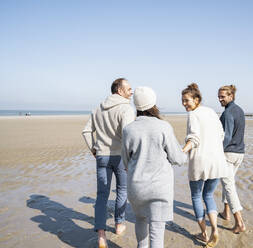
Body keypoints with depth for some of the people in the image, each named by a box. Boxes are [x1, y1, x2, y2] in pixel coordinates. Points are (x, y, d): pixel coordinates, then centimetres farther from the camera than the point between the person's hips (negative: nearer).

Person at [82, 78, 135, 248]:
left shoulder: (99, 109, 9)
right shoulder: (126, 109, -14)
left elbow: (87, 131, 12)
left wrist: (93, 149, 18)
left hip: (102, 156, 4)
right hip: (120, 156, -4)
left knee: (102, 195, 6)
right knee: (122, 190, 18)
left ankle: (101, 232, -5)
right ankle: (119, 224, 32)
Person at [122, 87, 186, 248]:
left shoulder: (129, 130, -8)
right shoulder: (164, 127, -15)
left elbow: (127, 160, 3)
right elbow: (177, 159, -6)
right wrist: (183, 154, 17)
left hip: (136, 185, 3)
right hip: (160, 186, -3)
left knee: (141, 218, 28)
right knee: (157, 228, 5)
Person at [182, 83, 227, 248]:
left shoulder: (193, 114, -7)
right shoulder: (212, 112, 13)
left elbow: (194, 138, -21)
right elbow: (221, 135, 19)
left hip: (199, 161, -6)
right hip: (217, 161, 6)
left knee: (196, 196, 15)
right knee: (208, 195, 21)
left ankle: (204, 233, 22)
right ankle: (214, 229, 3)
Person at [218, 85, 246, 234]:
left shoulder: (227, 113, -18)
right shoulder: (240, 111, 11)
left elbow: (226, 138, -23)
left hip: (227, 153, -9)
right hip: (239, 153, 9)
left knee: (229, 185, -6)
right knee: (228, 181, 23)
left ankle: (239, 223, -8)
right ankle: (226, 212, 33)